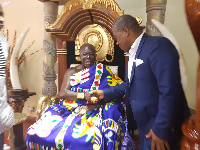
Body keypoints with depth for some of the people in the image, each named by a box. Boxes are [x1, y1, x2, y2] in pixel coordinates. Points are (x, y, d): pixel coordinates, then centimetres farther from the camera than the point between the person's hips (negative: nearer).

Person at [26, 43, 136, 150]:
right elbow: (63, 93, -2)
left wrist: (94, 106, -18)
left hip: (93, 112, -2)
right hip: (69, 109, 3)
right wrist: (84, 95, -18)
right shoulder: (71, 72, 12)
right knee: (36, 131, -17)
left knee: (90, 138, -36)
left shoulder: (102, 71, 7)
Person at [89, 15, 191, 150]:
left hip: (159, 127, -8)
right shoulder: (133, 53, 9)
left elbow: (169, 91, -26)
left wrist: (161, 130, -23)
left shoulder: (158, 45, -20)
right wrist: (106, 93, 15)